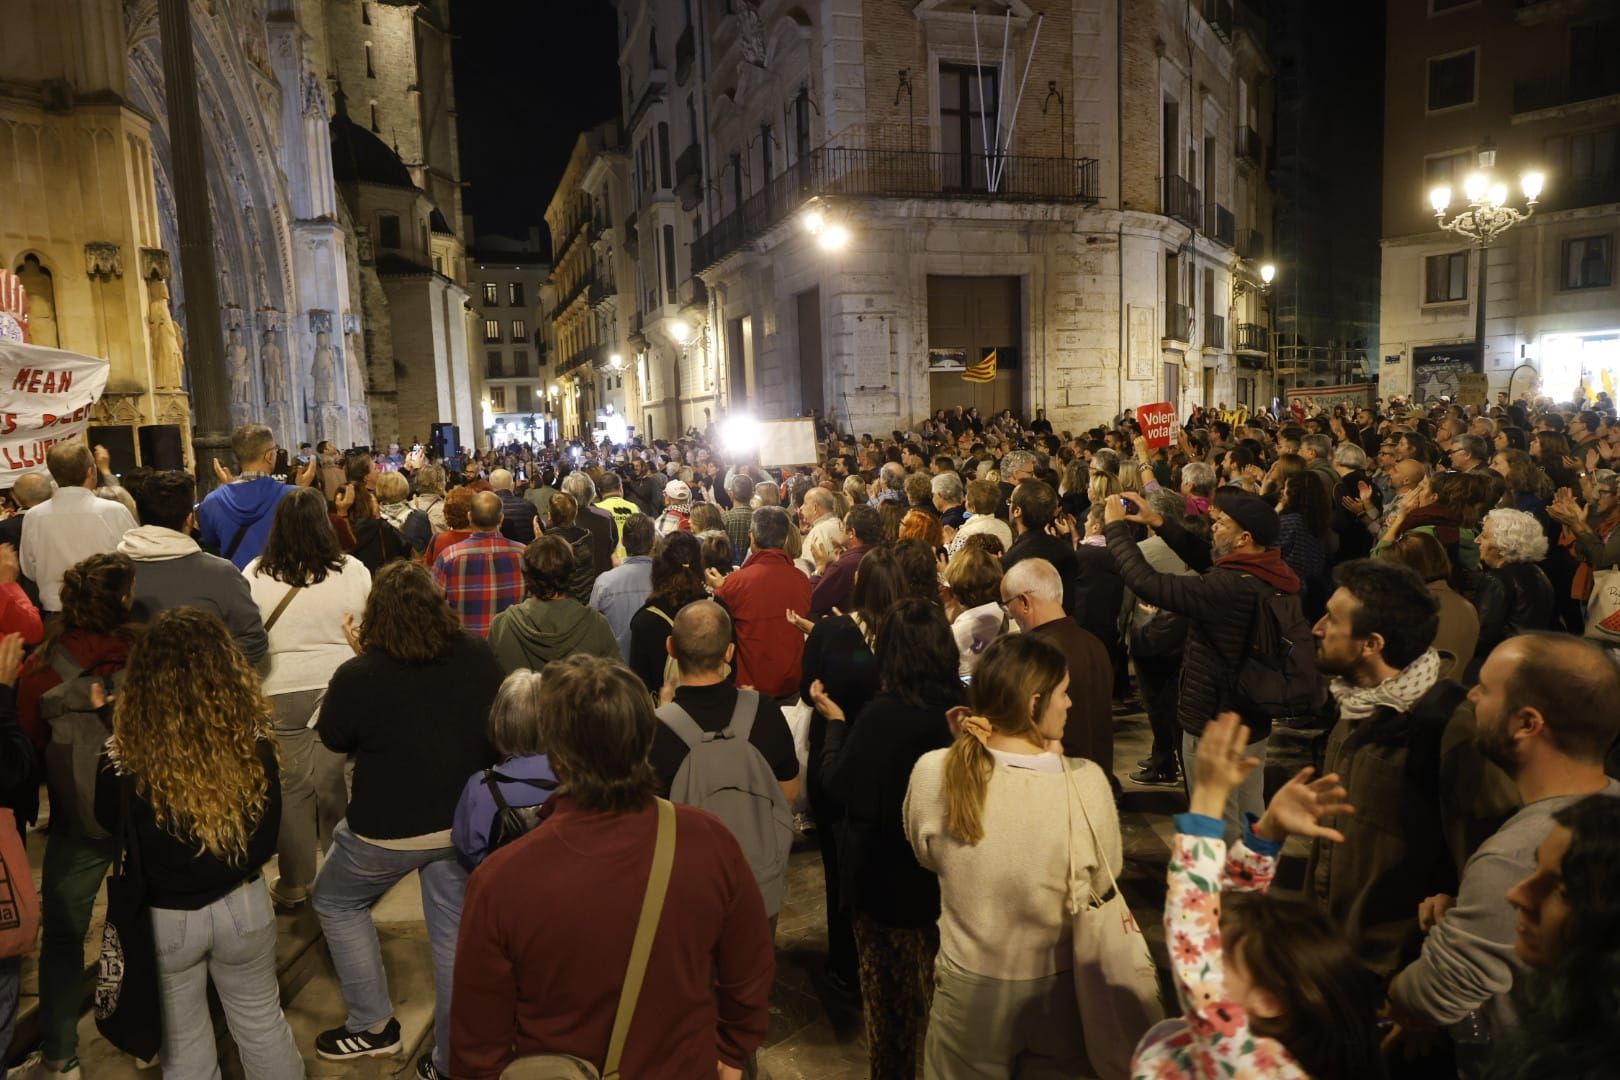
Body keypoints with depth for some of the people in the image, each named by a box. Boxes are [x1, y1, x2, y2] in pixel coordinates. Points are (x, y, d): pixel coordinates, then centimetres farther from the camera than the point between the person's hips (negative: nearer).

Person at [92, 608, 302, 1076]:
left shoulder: (125, 753, -25)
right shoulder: (254, 739, -21)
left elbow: (109, 822, -2)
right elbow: (268, 835, -7)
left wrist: (106, 719, 4)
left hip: (164, 917, -1)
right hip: (244, 904, 1)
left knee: (184, 1038, 22)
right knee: (262, 1022, 23)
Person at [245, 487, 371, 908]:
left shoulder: (256, 574, -6)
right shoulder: (353, 570, -8)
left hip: (279, 692, 0)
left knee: (289, 785, 11)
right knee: (338, 785, 11)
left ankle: (294, 882, 21)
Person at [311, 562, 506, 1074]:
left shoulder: (358, 675, -21)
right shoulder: (477, 655, -10)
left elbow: (332, 738, -1)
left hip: (386, 829, -3)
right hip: (463, 821, 4)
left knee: (335, 901, 25)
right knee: (454, 932, 16)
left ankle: (372, 1025, 29)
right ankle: (452, 1059, 29)